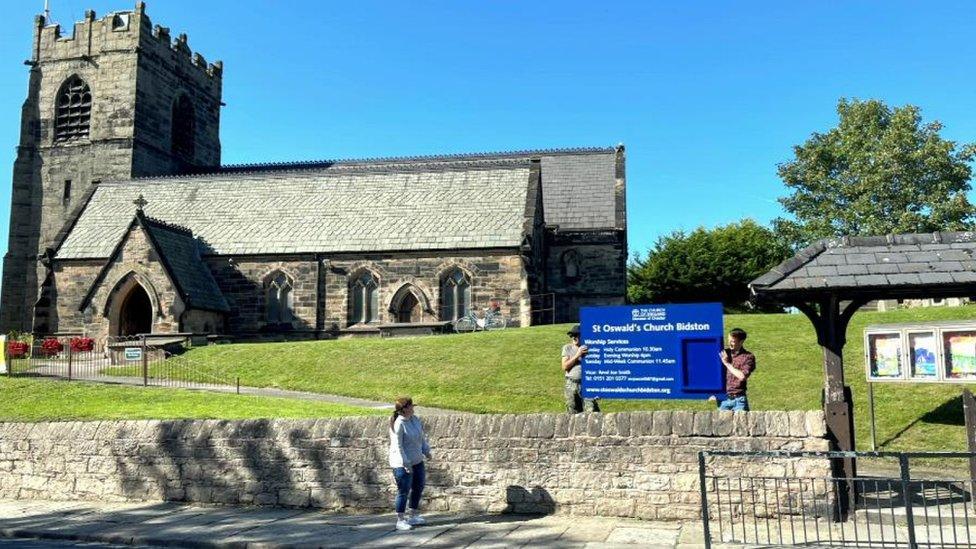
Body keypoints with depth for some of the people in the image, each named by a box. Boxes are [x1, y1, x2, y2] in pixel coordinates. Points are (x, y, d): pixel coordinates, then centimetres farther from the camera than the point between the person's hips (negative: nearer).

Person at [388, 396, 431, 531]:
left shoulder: (415, 419, 2)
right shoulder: (398, 424, -22)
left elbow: (422, 436, 15)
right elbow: (397, 446, -22)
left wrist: (426, 451, 13)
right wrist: (406, 464, -21)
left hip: (417, 461, 8)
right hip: (402, 464, -8)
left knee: (418, 487, 16)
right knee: (404, 491, 1)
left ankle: (413, 515, 32)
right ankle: (400, 520, 15)